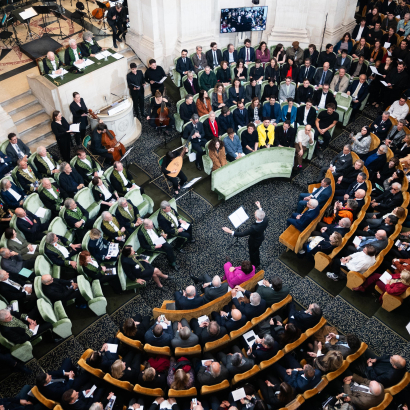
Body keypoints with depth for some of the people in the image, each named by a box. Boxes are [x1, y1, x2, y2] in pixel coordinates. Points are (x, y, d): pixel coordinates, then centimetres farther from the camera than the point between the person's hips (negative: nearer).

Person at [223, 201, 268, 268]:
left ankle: (254, 265, 54)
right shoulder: (266, 220, -29)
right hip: (261, 238, 6)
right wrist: (259, 207, 8)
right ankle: (257, 262, 62)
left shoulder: (254, 228, -48)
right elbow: (262, 215, -1)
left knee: (252, 253, 25)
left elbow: (242, 234, -41)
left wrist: (230, 231, -37)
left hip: (254, 242, -6)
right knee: (256, 250, 35)